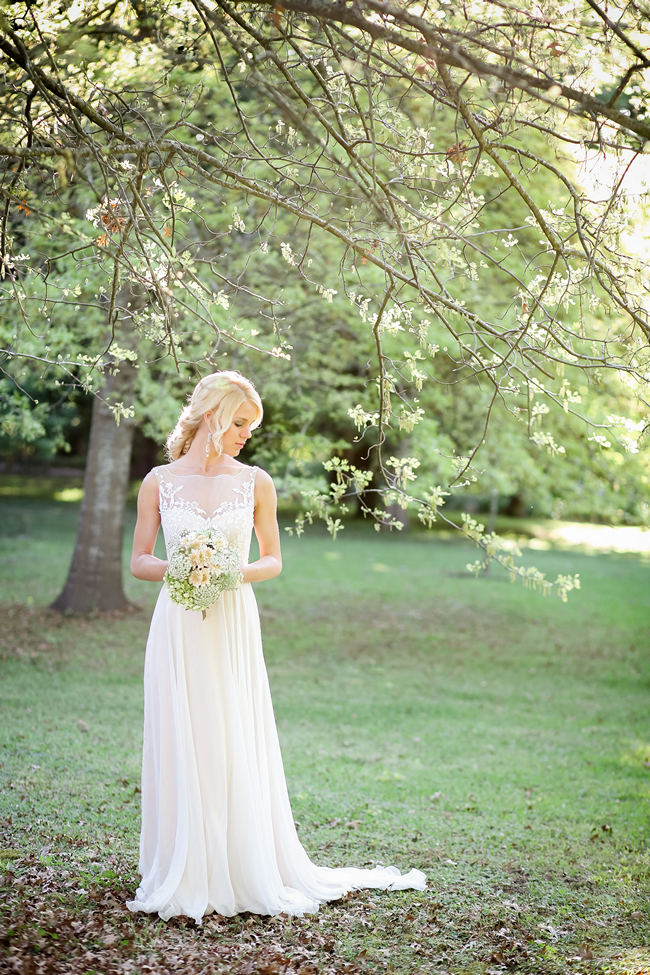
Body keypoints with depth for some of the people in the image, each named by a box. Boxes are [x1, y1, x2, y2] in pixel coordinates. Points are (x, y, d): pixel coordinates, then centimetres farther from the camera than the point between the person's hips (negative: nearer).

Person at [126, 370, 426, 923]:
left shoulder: (255, 483, 4)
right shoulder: (159, 482, 3)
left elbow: (273, 560, 9)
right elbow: (139, 561, 6)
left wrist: (236, 572, -11)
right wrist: (175, 568, -14)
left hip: (234, 628, 0)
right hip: (178, 628, 0)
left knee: (238, 748, 2)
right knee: (181, 748, 2)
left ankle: (252, 875, 15)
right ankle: (185, 877, 15)